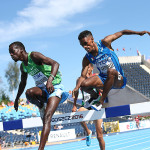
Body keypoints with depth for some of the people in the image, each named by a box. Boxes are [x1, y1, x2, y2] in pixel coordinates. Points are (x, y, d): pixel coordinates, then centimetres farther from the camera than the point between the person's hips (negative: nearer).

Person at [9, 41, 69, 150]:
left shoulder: (34, 56, -13)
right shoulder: (23, 66, 11)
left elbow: (55, 63, -25)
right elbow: (23, 83, 29)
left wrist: (50, 80, -40)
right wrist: (17, 99, 30)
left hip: (54, 87, -6)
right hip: (42, 90, 6)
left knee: (47, 118, -21)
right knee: (29, 92, -29)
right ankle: (42, 106, 2)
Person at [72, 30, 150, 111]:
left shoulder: (104, 43, -14)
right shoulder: (87, 58, -5)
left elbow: (121, 32, -7)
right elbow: (83, 76, -7)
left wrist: (139, 32, -16)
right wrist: (77, 87, -25)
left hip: (118, 80, -4)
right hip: (104, 80, 4)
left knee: (111, 71, -39)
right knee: (83, 84, -22)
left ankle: (101, 101, -29)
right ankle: (94, 96, 15)